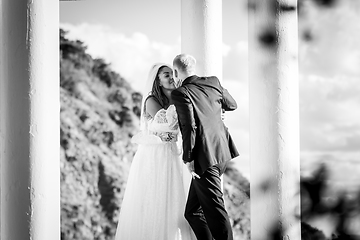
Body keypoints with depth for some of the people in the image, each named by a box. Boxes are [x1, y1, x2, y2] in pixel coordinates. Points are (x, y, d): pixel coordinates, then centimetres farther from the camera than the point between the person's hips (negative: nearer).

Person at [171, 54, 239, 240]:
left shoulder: (180, 93, -9)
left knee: (215, 212, -6)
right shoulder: (213, 82, 11)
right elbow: (232, 105, 25)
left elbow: (189, 127, -17)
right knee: (192, 211, 16)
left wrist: (188, 158, -12)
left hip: (205, 157, -8)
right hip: (222, 153, 8)